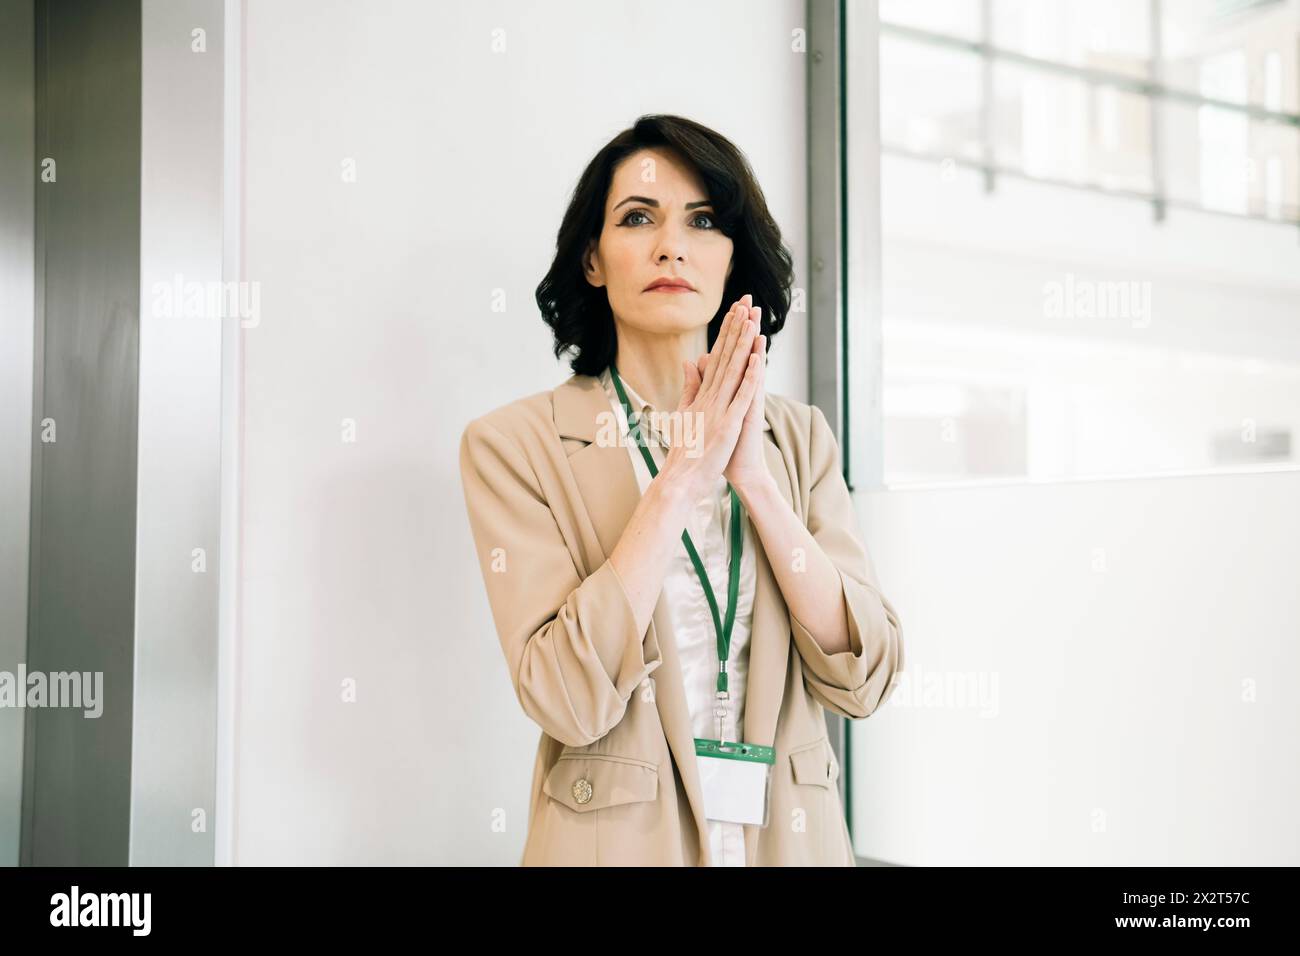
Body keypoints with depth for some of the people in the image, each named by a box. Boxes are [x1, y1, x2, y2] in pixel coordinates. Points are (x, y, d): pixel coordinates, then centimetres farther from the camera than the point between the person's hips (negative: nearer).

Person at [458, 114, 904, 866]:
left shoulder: (798, 435, 1)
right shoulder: (514, 443, -9)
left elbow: (864, 680, -7)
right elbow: (568, 699, -20)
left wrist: (754, 476, -16)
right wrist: (685, 473, -20)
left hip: (790, 832, 3)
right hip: (619, 837, -3)